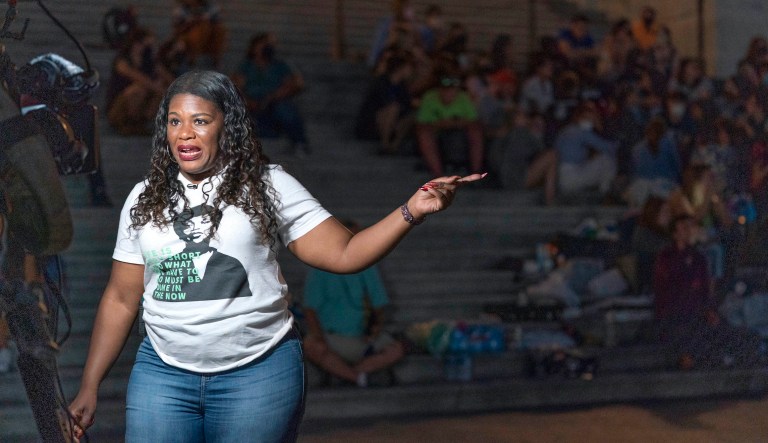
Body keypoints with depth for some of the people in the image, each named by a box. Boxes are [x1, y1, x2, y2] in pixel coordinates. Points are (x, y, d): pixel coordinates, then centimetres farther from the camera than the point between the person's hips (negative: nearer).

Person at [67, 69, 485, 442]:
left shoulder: (266, 186, 0)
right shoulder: (145, 199, 9)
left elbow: (342, 253, -4)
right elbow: (121, 300, 13)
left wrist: (412, 211, -17)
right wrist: (89, 388, 10)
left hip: (259, 372, -2)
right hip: (164, 373, 2)